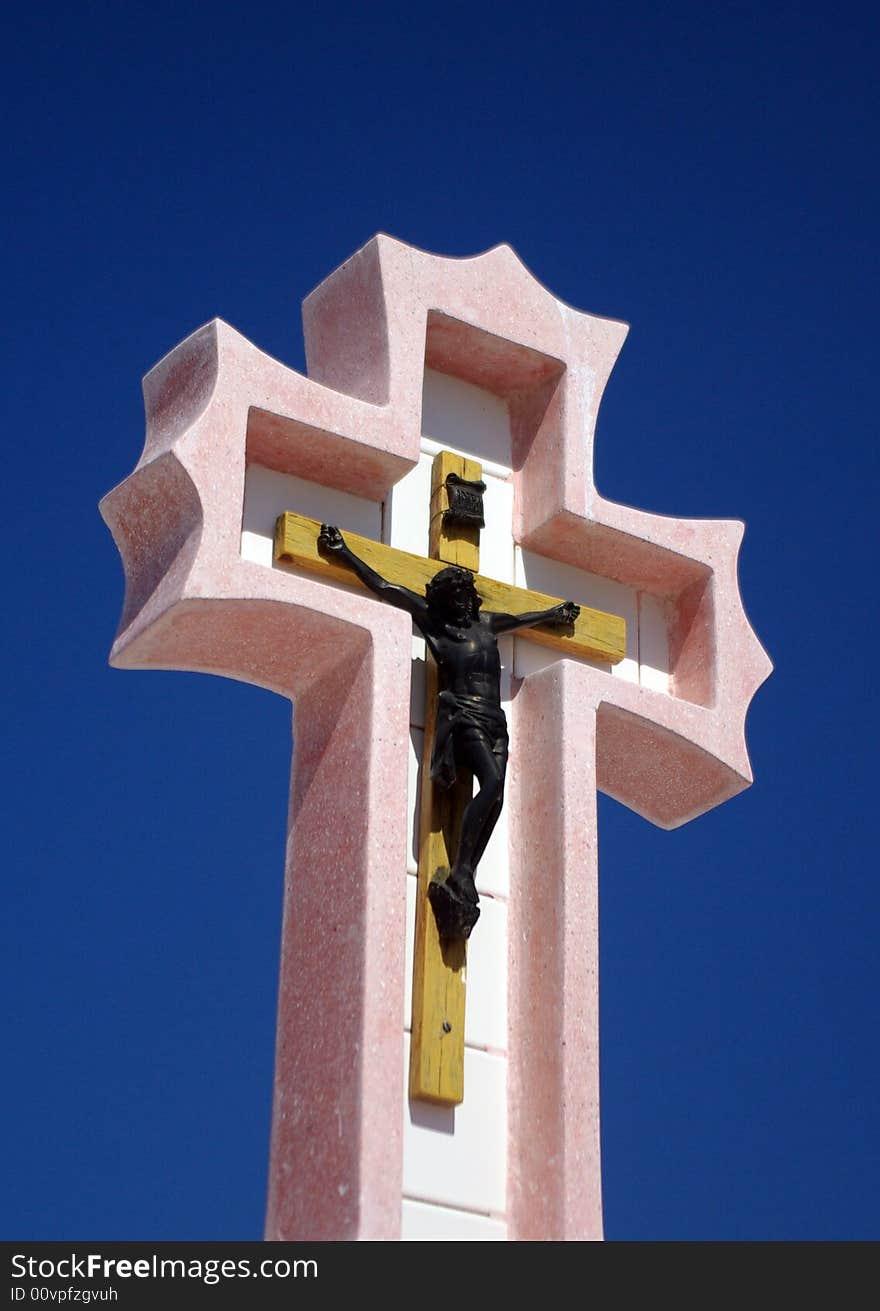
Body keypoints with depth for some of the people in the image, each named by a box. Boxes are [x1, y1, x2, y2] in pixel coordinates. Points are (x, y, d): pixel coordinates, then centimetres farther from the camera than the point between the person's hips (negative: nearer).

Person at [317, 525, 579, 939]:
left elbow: (520, 619, 46)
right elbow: (382, 587, 12)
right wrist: (342, 552, 13)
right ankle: (461, 874, -36)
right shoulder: (432, 620, 11)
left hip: (493, 721, 5)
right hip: (459, 715, -5)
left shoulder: (486, 624, 24)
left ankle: (462, 881, -25)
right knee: (492, 781, -30)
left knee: (495, 795, -18)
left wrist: (554, 613, 60)